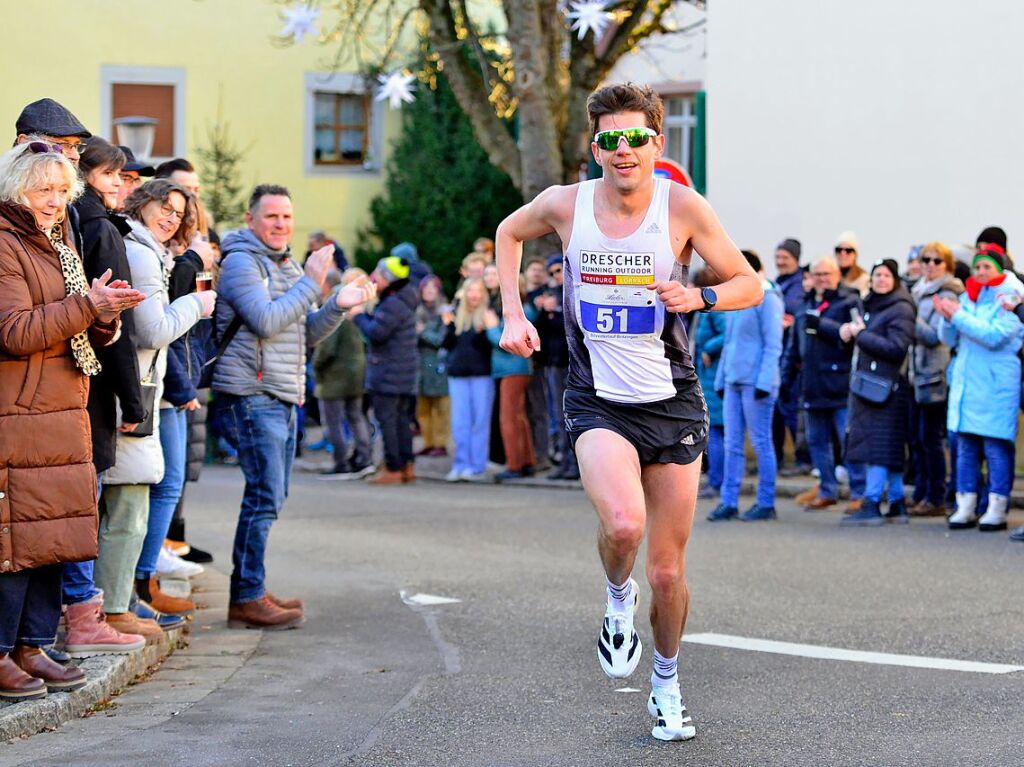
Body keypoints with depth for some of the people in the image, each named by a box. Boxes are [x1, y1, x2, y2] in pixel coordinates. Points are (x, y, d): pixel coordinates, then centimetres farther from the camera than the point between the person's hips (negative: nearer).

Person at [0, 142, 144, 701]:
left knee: (54, 534, 8)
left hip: (64, 414, 9)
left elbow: (89, 337, 23)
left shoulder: (60, 246, 20)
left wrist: (106, 315, 0)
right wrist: (88, 304, -19)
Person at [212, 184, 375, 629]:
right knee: (265, 496, -12)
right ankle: (246, 599, -10)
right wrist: (311, 283, -16)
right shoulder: (241, 262, -8)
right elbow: (266, 321, -19)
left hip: (282, 399, 9)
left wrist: (339, 305, 2)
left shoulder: (288, 266, 20)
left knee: (271, 496, 12)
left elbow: (306, 334, 19)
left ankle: (252, 591, 20)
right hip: (251, 395, -9)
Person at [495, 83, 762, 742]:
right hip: (599, 403, 0)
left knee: (669, 572, 7)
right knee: (624, 524, -30)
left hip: (673, 404, 1)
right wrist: (513, 314, 6)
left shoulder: (682, 207, -10)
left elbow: (750, 286, -2)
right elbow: (510, 232, 16)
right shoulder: (565, 205, -6)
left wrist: (700, 297, -22)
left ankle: (667, 684, 34)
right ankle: (618, 598, 5)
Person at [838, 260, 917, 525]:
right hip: (867, 384, 9)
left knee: (879, 446, -10)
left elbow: (896, 348, -18)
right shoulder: (871, 305, 18)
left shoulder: (901, 309, -9)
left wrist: (861, 334, -13)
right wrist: (849, 332, 1)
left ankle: (872, 504, -11)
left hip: (886, 387, -9)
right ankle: (897, 503, 14)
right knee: (889, 451, 10)